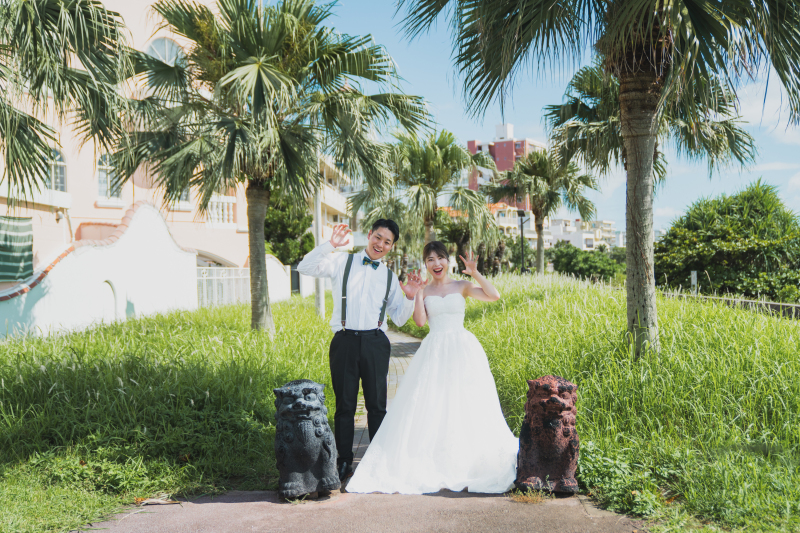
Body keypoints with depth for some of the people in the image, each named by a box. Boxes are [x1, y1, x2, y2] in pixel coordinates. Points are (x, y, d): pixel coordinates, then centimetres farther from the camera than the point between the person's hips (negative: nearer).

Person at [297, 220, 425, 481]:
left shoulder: (389, 277, 14)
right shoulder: (342, 262, 6)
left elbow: (399, 318, 14)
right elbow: (305, 268, -6)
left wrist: (410, 297, -4)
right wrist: (330, 245, -15)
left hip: (375, 342, 2)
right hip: (345, 341, -2)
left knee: (377, 404, 7)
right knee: (345, 404, 5)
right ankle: (344, 461, 16)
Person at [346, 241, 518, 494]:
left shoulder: (462, 286, 6)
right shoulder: (424, 291, 9)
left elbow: (494, 295, -7)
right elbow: (419, 321, -5)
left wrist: (475, 273, -12)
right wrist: (418, 292, -7)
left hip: (462, 350, -1)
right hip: (434, 352, 1)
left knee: (464, 405, -1)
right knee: (430, 406, -3)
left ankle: (465, 462, 12)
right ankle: (433, 463, 4)